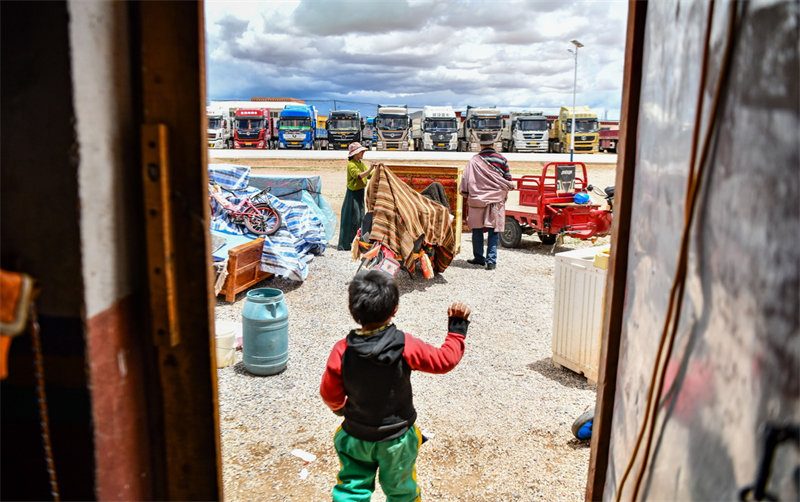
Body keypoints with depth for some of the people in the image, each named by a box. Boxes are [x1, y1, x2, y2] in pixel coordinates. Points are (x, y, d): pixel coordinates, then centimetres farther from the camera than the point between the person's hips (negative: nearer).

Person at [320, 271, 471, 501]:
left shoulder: (342, 351, -21)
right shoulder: (406, 346, -25)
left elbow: (329, 394, -9)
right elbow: (446, 359, -15)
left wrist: (340, 408, 14)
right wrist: (458, 326, -3)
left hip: (356, 436, 0)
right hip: (397, 438, 0)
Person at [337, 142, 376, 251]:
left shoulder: (361, 163, 12)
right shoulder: (351, 164, -15)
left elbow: (370, 176, 17)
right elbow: (359, 176, -29)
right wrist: (370, 169, -38)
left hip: (360, 193, 9)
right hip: (353, 193, -9)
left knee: (360, 217, 11)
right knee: (352, 218, -9)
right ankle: (346, 244, -3)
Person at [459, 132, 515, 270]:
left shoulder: (474, 160, -5)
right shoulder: (501, 159, 0)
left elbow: (466, 179, -1)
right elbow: (508, 180, 5)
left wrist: (466, 194, 15)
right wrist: (503, 193, 22)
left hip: (477, 199, 0)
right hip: (496, 200, 1)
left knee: (477, 230, 11)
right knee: (493, 231, 4)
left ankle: (479, 258, 18)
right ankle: (491, 260, -1)